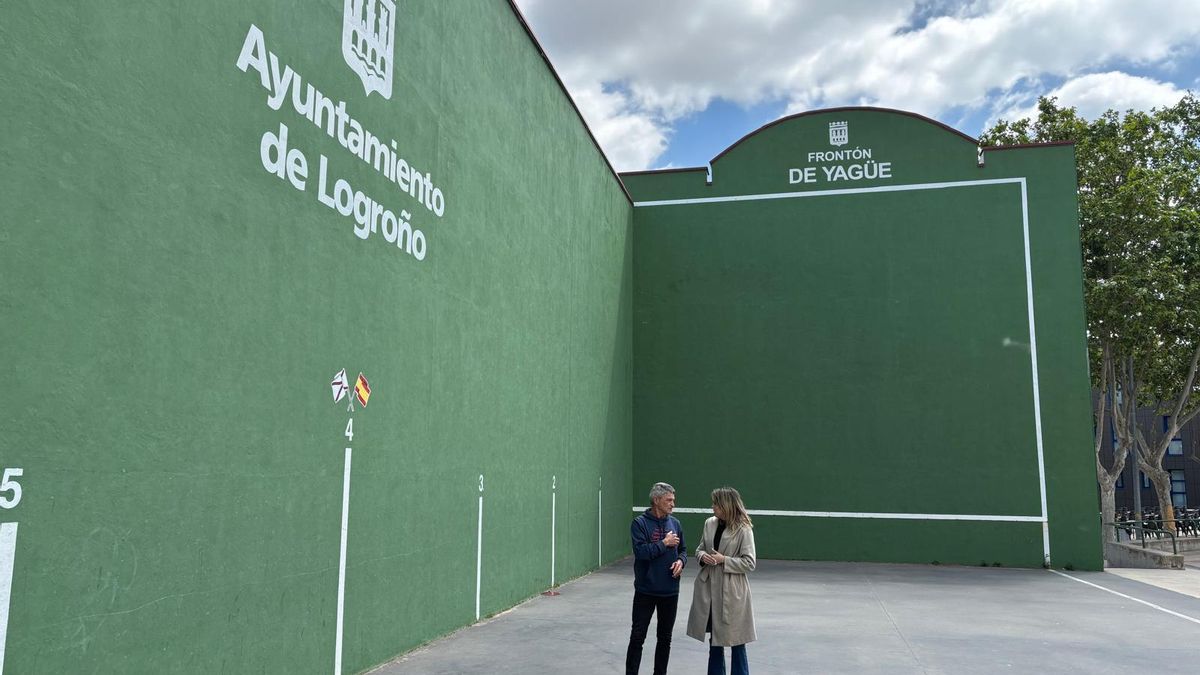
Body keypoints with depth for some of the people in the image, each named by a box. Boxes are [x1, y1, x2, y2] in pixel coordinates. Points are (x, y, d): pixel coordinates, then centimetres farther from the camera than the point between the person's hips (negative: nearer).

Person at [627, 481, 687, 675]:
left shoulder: (674, 523, 5)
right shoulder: (640, 523, -9)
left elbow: (683, 550, 14)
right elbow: (640, 551, -20)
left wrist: (681, 561, -6)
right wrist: (664, 543, -16)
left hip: (670, 591, 5)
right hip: (646, 591, -4)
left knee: (665, 637, 13)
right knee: (637, 637, 2)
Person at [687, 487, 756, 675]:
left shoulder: (743, 529, -12)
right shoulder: (710, 523, 3)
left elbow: (749, 563, -12)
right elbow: (700, 548, 14)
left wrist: (724, 560, -19)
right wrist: (703, 556, -8)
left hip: (731, 591, -5)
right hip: (708, 587, 5)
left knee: (736, 640, 5)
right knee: (715, 638, 17)